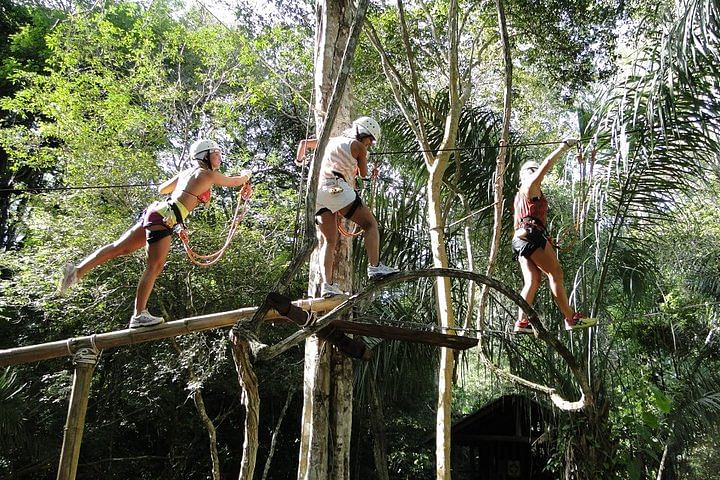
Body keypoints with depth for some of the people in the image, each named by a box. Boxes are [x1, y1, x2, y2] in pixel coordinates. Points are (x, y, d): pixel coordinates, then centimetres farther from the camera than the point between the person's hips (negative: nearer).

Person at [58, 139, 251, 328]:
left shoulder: (186, 172, 22)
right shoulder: (208, 174, -1)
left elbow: (162, 189, 34)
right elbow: (235, 181, 11)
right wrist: (245, 175, 33)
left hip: (157, 211, 9)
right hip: (164, 217, -9)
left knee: (119, 247, 9)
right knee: (155, 266, -11)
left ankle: (77, 270, 7)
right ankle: (139, 315, -13)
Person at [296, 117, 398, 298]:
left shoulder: (331, 141, 27)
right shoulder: (358, 146, 9)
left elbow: (304, 143, 37)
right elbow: (363, 174, 21)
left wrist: (299, 159, 55)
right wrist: (362, 160, 41)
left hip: (317, 193, 7)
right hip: (336, 188, -7)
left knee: (328, 241, 4)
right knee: (370, 224, -1)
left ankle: (326, 284, -9)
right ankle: (374, 267, -14)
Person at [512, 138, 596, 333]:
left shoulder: (520, 195, 30)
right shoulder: (530, 185, 6)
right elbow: (547, 163, 1)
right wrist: (564, 147, 10)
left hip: (520, 238, 9)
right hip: (532, 235, -9)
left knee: (532, 281, -1)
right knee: (555, 273, -11)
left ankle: (521, 322, -12)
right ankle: (571, 318, -16)